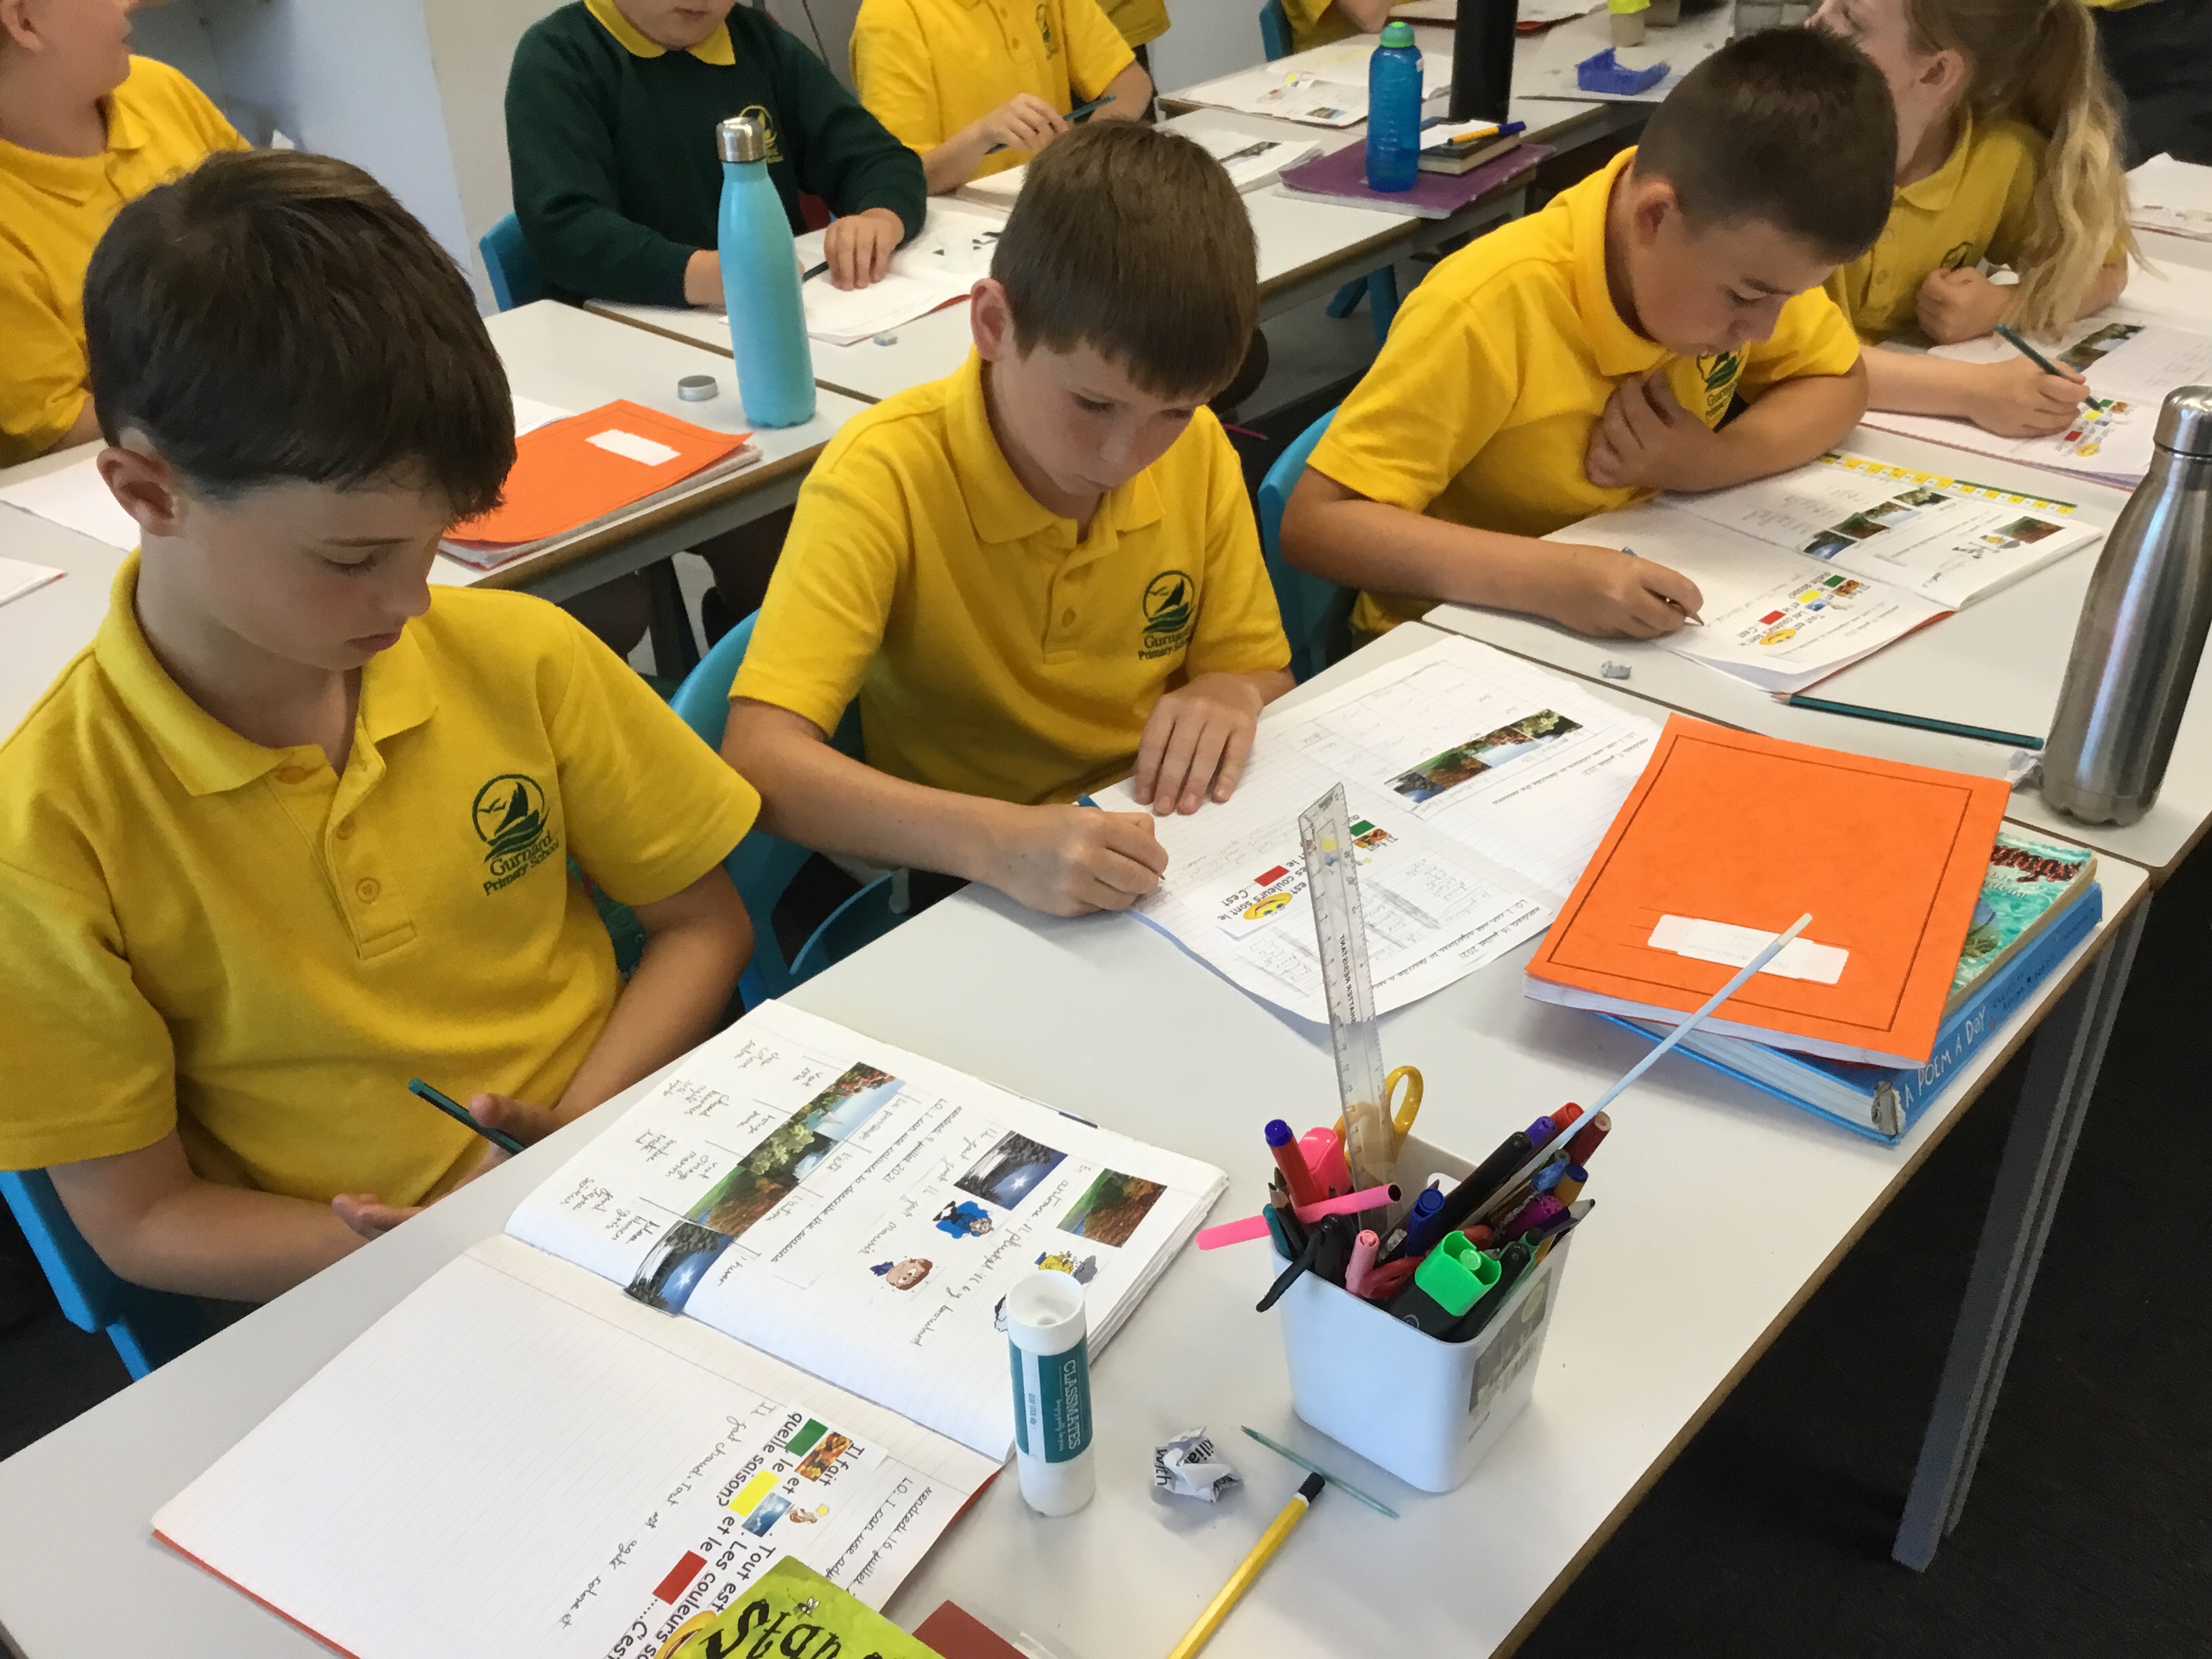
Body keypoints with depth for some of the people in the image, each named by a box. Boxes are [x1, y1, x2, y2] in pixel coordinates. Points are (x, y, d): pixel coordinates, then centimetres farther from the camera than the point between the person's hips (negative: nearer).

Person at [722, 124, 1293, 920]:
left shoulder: (1198, 450, -4)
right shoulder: (886, 474, -18)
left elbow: (1261, 673, 7)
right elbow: (759, 761, -27)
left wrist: (1231, 696, -15)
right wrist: (1001, 840, -40)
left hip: (1166, 865, 4)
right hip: (958, 887, -3)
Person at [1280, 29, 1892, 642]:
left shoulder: (1731, 247, -9)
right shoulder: (1491, 309, -27)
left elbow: (1838, 381, 4)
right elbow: (1314, 523, -29)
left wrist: (1710, 462, -17)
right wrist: (1552, 574, -40)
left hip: (1640, 625, 5)